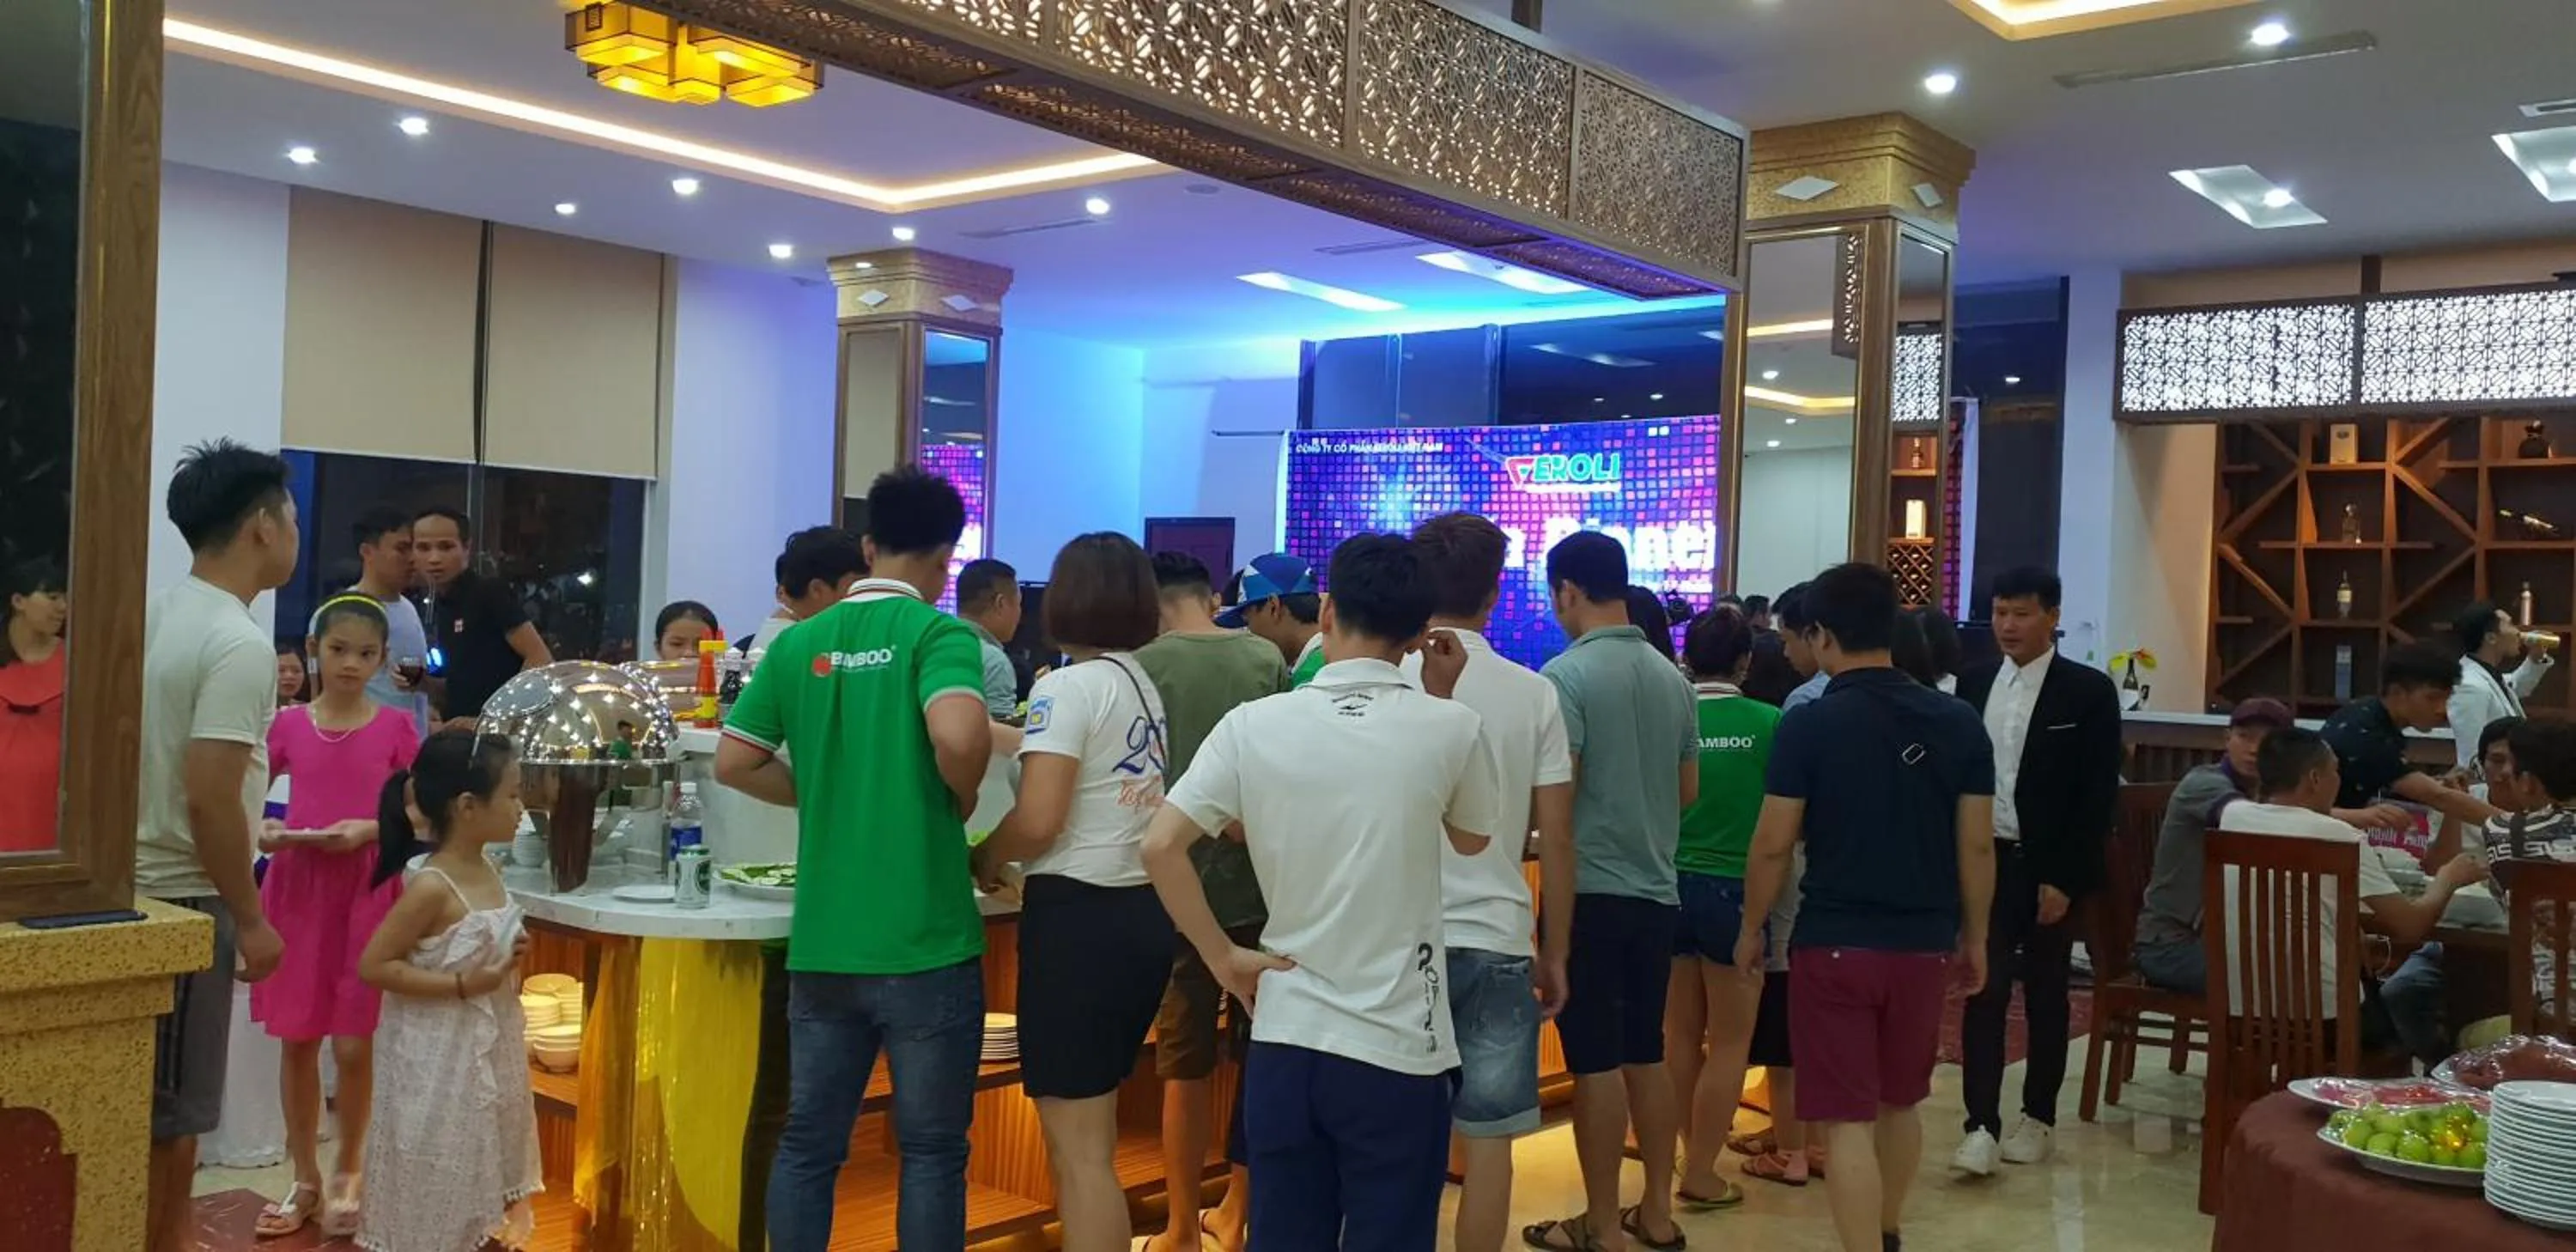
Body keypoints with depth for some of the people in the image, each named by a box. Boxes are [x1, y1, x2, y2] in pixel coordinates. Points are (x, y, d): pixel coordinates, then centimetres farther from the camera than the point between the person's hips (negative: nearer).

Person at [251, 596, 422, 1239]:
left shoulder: (396, 727, -1)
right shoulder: (289, 724, 3)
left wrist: (370, 829, -17)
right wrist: (262, 830, -12)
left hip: (367, 890, -2)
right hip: (296, 885, 2)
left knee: (353, 1045, 0)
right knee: (297, 1040, 7)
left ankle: (348, 1174, 20)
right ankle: (305, 1178, 22)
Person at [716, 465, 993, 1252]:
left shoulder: (799, 641, 6)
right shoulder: (938, 634, -10)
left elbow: (733, 762, 9)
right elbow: (959, 738, -27)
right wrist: (964, 800, -7)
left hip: (821, 944, 5)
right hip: (924, 944, -4)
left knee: (808, 1143, 15)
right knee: (931, 1149, 8)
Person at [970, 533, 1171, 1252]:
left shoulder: (1069, 687, -11)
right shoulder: (1145, 689, 13)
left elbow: (1039, 821, -18)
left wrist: (984, 860, 0)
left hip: (1079, 917, -9)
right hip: (1142, 914, 9)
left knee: (1077, 1148, -2)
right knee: (1092, 1141, 20)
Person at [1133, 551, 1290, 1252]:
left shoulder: (1145, 664, -6)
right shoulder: (1267, 660, 1)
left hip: (1183, 890, -2)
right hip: (1262, 886, 3)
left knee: (1185, 1064, 8)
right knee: (1262, 1056, 15)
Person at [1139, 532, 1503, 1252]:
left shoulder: (1254, 723, -4)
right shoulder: (1451, 727, -7)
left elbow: (1160, 847, -8)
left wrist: (1223, 958, 1)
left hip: (1284, 1037, 2)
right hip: (1398, 1046, -2)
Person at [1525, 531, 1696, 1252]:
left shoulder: (1566, 675, -14)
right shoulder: (1672, 678, 7)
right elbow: (1689, 789, 14)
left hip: (1591, 890, -6)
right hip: (1657, 890, 7)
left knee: (1596, 1061, 1)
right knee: (1646, 1054, 16)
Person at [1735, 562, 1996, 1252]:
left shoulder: (1809, 723, -12)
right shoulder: (1958, 722, -1)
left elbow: (1774, 844, -10)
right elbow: (1977, 844, 2)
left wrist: (1751, 929, 4)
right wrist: (1974, 937, 14)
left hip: (1836, 942, -5)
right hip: (1924, 942, 5)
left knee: (1848, 1121, 1)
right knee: (1900, 1103, 24)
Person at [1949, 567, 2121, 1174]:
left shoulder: (2089, 691, -5)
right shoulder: (1975, 683, 5)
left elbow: (2099, 795, -7)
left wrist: (2064, 879, -12)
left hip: (2049, 869, -2)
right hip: (1984, 860, 2)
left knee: (2045, 995, 11)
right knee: (1983, 992, -3)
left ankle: (2037, 1117, 24)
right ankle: (1982, 1125, -1)